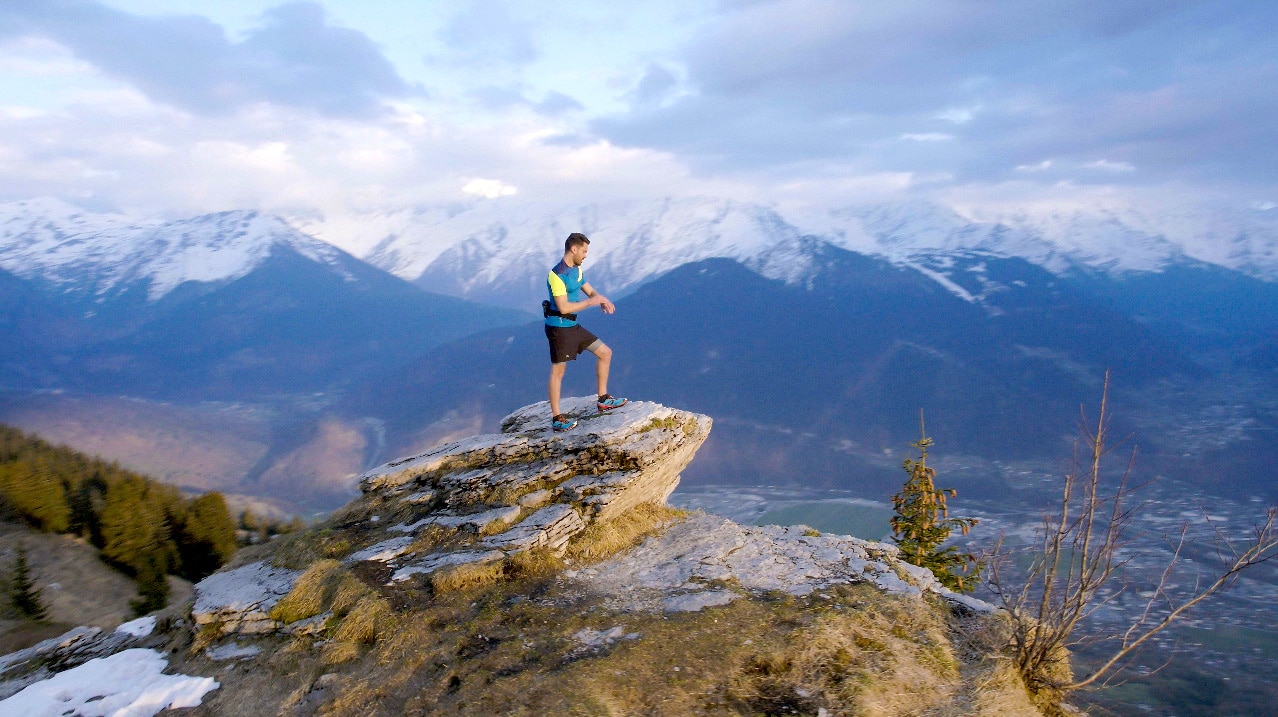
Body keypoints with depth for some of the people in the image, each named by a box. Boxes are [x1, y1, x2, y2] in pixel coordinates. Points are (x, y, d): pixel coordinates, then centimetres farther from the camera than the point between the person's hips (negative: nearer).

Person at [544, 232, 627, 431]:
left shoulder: (577, 270, 9)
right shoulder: (557, 275, -20)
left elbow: (590, 291, 16)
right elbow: (563, 307, -24)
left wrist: (602, 301, -8)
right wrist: (591, 302, -19)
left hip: (574, 326, 9)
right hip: (559, 327, -9)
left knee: (606, 353, 11)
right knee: (558, 371, -2)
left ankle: (603, 400, 20)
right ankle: (556, 418, 7)